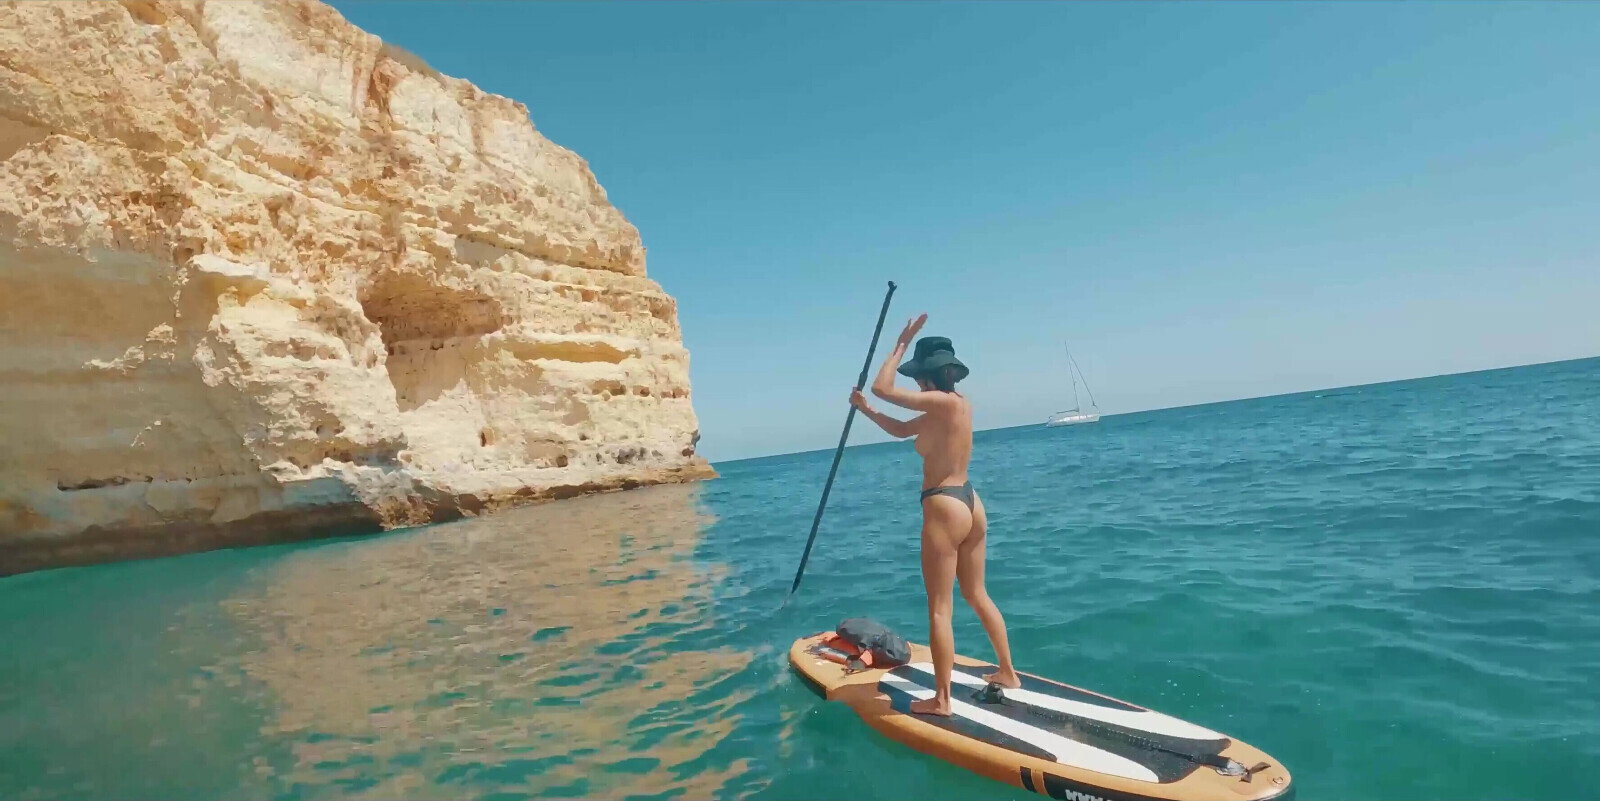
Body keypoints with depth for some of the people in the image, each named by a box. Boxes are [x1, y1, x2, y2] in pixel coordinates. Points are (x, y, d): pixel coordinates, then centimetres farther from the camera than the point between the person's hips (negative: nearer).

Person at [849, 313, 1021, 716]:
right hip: (970, 503, 9)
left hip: (945, 507, -9)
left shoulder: (943, 403, -17)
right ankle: (1008, 672, 34)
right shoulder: (959, 404, 9)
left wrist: (901, 344, -8)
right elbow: (901, 430, 18)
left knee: (939, 608, 1)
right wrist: (865, 409, 16)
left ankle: (941, 699, 10)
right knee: (977, 595, 23)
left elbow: (882, 387, -17)